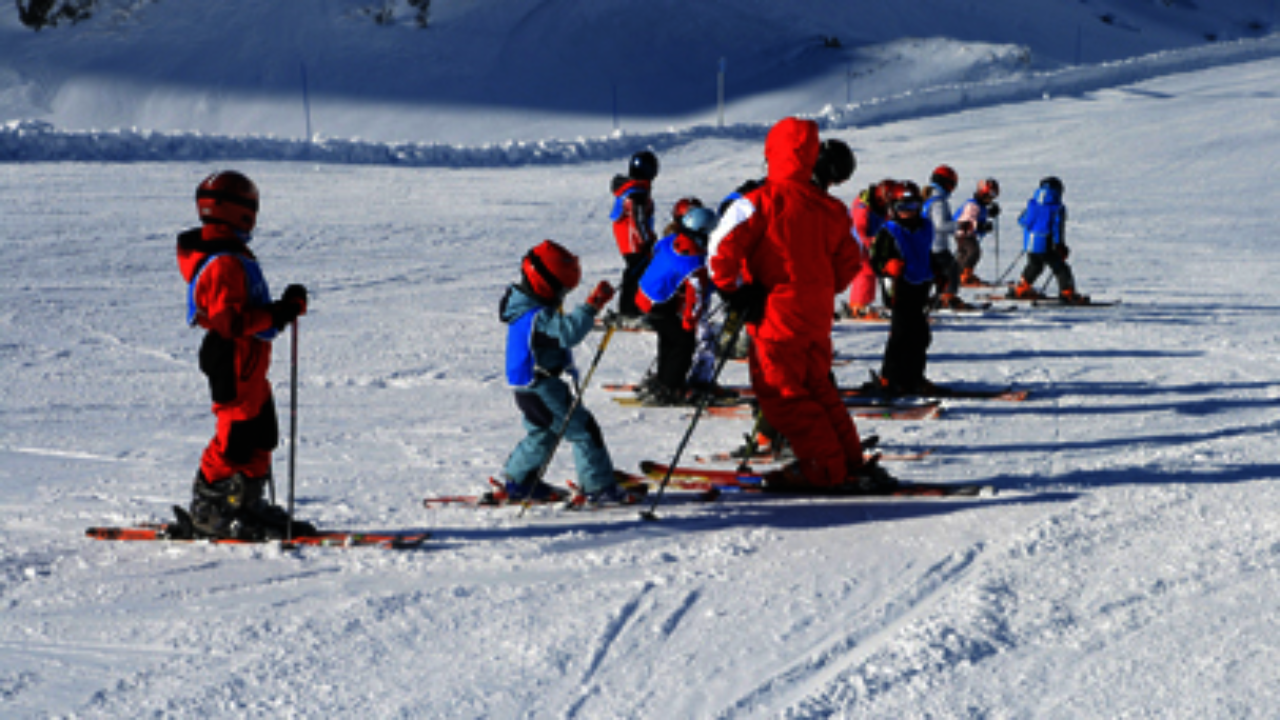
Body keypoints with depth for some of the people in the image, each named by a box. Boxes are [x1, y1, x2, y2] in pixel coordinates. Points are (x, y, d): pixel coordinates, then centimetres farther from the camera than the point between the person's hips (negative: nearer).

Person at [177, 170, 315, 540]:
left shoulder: (233, 256, 16)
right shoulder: (223, 263, -19)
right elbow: (231, 320, -26)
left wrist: (284, 308, 15)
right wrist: (277, 314, -26)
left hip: (247, 362, 11)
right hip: (233, 361, -11)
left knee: (261, 434, 15)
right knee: (237, 435, -8)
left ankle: (248, 503, 24)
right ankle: (209, 511, -1)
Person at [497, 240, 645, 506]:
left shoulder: (526, 308, 9)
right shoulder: (537, 317, -24)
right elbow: (568, 332, -37)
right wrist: (592, 306, -38)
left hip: (527, 386, 10)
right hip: (542, 387, -10)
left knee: (542, 432, 25)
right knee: (582, 429, -5)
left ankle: (515, 481, 32)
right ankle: (598, 488, -4)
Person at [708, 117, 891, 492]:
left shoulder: (759, 202, -12)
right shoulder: (829, 208, 6)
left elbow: (721, 250, -18)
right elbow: (847, 262, 14)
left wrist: (735, 292, -6)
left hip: (776, 315, -6)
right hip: (818, 316, 6)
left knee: (780, 392, 2)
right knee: (818, 387, 20)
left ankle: (826, 469, -2)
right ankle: (851, 461, 22)